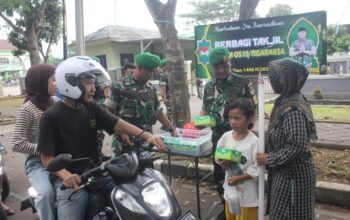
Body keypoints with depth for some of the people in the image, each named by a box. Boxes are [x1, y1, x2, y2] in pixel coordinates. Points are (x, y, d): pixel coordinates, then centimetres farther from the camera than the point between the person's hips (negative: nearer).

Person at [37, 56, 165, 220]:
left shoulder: (92, 108, 7)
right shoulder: (51, 116, -8)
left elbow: (117, 124, -3)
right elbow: (47, 157, -10)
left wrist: (146, 135, -18)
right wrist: (65, 175, -29)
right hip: (70, 179, -4)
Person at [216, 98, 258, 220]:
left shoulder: (253, 141, -20)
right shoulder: (226, 137, -5)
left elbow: (257, 169, -19)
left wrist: (240, 178, -23)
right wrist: (223, 163, -15)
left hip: (247, 192, -5)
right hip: (230, 188, 5)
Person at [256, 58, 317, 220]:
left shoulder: (292, 108, -25)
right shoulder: (286, 101, 4)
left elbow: (298, 146, -28)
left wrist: (269, 159, -20)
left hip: (293, 173, -9)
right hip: (286, 170, 9)